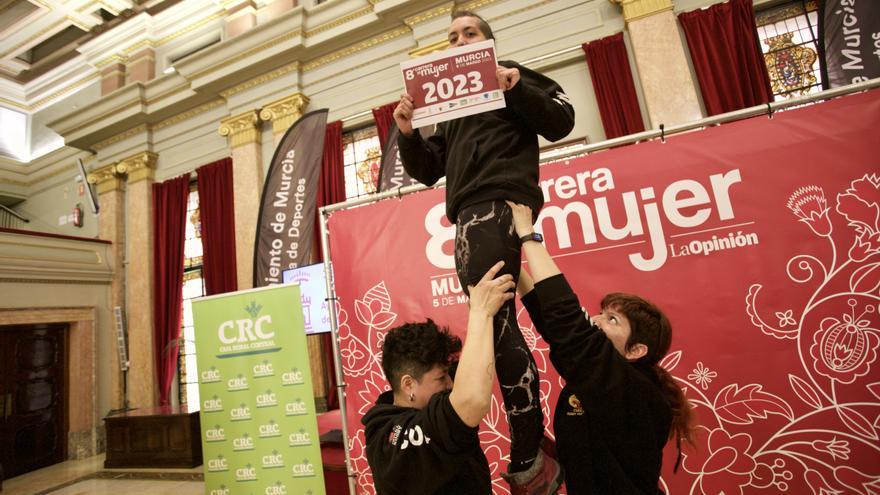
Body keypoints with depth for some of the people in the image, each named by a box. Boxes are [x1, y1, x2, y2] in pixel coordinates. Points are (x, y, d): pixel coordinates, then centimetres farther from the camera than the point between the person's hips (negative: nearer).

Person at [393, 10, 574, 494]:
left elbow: (561, 122, 0)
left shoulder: (512, 74, 14)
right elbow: (427, 170, 23)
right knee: (497, 324, 7)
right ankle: (534, 448, 19)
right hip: (469, 215, 7)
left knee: (493, 320, -21)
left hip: (499, 203, -7)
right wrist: (408, 133, 6)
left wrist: (517, 89, -12)